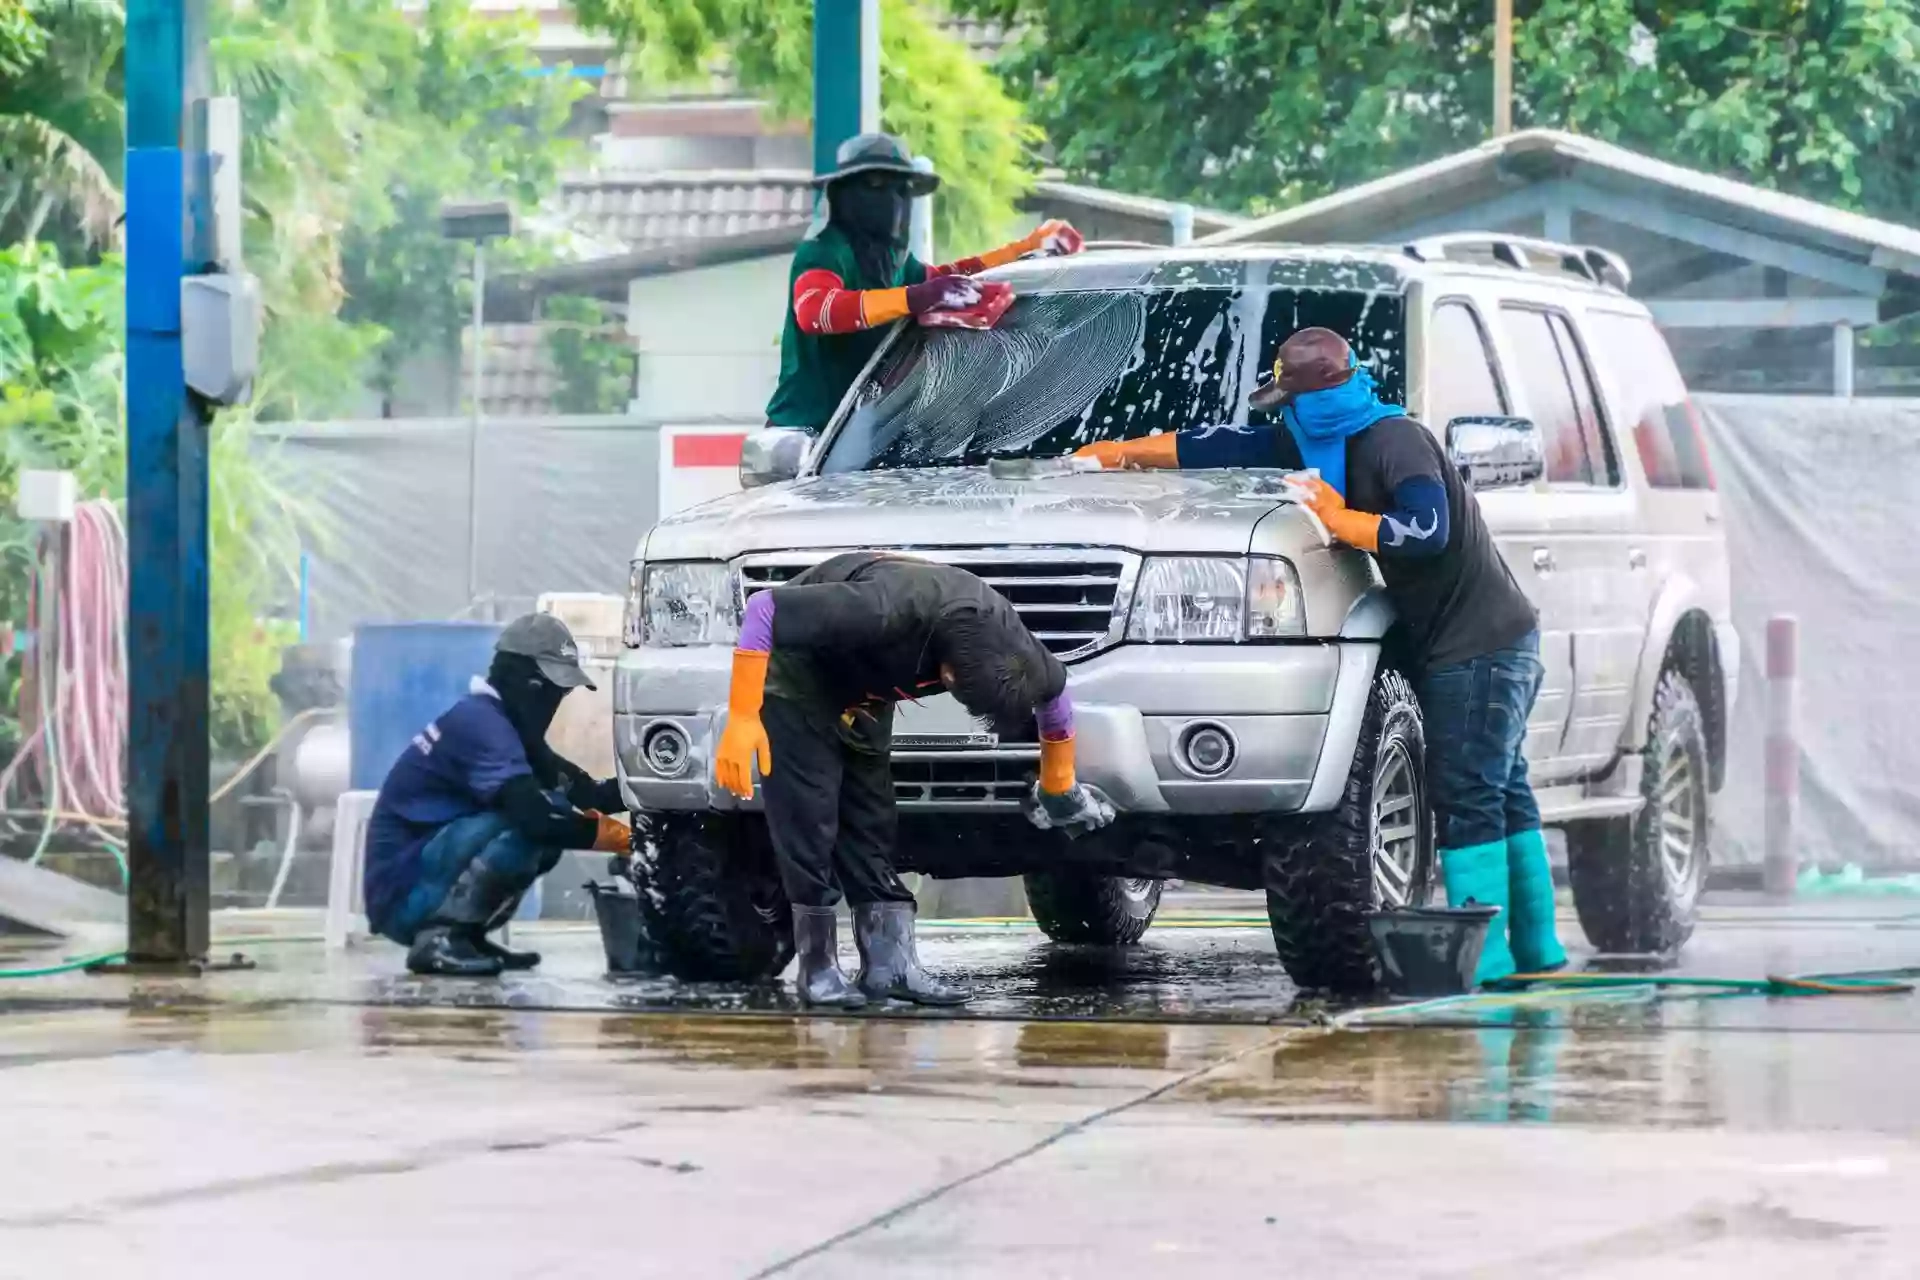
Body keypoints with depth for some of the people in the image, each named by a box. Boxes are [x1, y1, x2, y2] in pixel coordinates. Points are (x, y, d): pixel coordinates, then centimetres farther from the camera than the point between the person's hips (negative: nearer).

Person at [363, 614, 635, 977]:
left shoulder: (503, 723, 15)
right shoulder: (479, 722, -16)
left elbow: (587, 794, 12)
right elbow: (534, 817, -29)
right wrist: (619, 836, -22)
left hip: (435, 872, 10)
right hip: (401, 891, -10)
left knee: (556, 813, 6)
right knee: (523, 826, -25)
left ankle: (466, 934, 6)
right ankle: (437, 936, -20)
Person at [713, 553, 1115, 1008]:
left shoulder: (1005, 643, -20)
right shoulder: (891, 612, -41)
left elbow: (1053, 688, 5)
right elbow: (764, 608, -37)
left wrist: (1059, 788, 14)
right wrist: (741, 719, -37)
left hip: (861, 691, 6)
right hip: (797, 683, -6)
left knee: (870, 827, 0)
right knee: (809, 828, -12)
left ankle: (892, 965, -2)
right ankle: (819, 972, -7)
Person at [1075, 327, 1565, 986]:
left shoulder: (1396, 441, -18)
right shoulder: (1330, 443, 10)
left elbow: (1428, 531, -31)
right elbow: (1233, 447, 16)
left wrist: (1337, 518, -20)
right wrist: (1123, 452, 20)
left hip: (1480, 646, -10)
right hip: (1489, 639, 10)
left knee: (1468, 798, -11)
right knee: (1503, 794, 12)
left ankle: (1485, 955, -12)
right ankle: (1536, 945, 16)